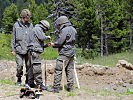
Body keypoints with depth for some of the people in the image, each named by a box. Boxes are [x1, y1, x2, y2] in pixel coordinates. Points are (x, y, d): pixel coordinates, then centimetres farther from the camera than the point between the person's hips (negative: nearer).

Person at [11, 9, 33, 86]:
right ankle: (19, 80, 17)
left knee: (29, 66, 1)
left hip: (28, 50, 1)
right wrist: (13, 49, 4)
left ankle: (28, 81, 15)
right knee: (19, 66, -3)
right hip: (19, 50, -1)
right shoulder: (16, 25, 4)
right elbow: (13, 38, 8)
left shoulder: (30, 25, 7)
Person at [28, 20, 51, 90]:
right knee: (37, 68, -12)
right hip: (34, 51, -11)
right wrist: (47, 37, 2)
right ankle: (39, 84, -13)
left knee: (32, 67, 12)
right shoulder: (38, 28, -4)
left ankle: (30, 83, 17)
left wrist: (46, 45, 15)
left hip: (35, 51, 11)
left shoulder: (39, 30, 27)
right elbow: (42, 37, -17)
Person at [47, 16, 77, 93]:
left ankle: (56, 88, -4)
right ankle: (70, 87, 13)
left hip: (64, 53, -9)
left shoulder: (64, 30, -15)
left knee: (58, 70, -4)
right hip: (71, 52, 9)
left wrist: (53, 44, 3)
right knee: (70, 70, 11)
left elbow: (59, 42, -17)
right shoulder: (73, 29, 13)